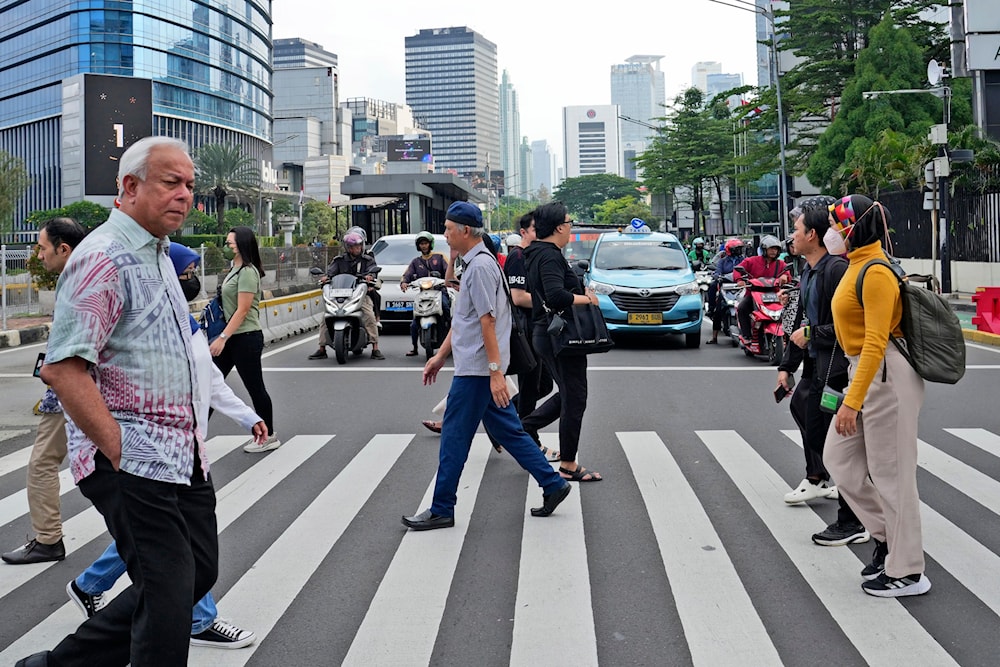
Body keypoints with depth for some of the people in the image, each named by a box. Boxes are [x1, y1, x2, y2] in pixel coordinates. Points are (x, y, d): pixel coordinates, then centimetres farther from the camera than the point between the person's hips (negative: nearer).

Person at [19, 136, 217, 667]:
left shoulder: (156, 255, 16)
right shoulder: (105, 258, -15)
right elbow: (62, 368, -23)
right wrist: (120, 454, -20)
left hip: (181, 457, 10)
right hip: (134, 462, -10)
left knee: (198, 571, 14)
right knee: (167, 593, -4)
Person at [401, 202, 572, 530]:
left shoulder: (481, 266, -16)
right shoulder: (473, 263, 16)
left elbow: (488, 321, -21)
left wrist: (495, 371, -24)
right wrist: (440, 355, 24)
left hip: (476, 371, -10)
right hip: (480, 368, 10)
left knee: (454, 439, -2)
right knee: (508, 431, 13)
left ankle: (441, 510, 7)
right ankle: (552, 484, 17)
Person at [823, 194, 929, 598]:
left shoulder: (876, 272, -18)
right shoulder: (856, 266, 12)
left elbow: (876, 342, -23)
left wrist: (852, 403, -25)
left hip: (886, 376, -10)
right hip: (865, 373, 10)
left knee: (891, 474, -1)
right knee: (839, 458, 13)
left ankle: (906, 573, 11)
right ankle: (886, 534, 25)